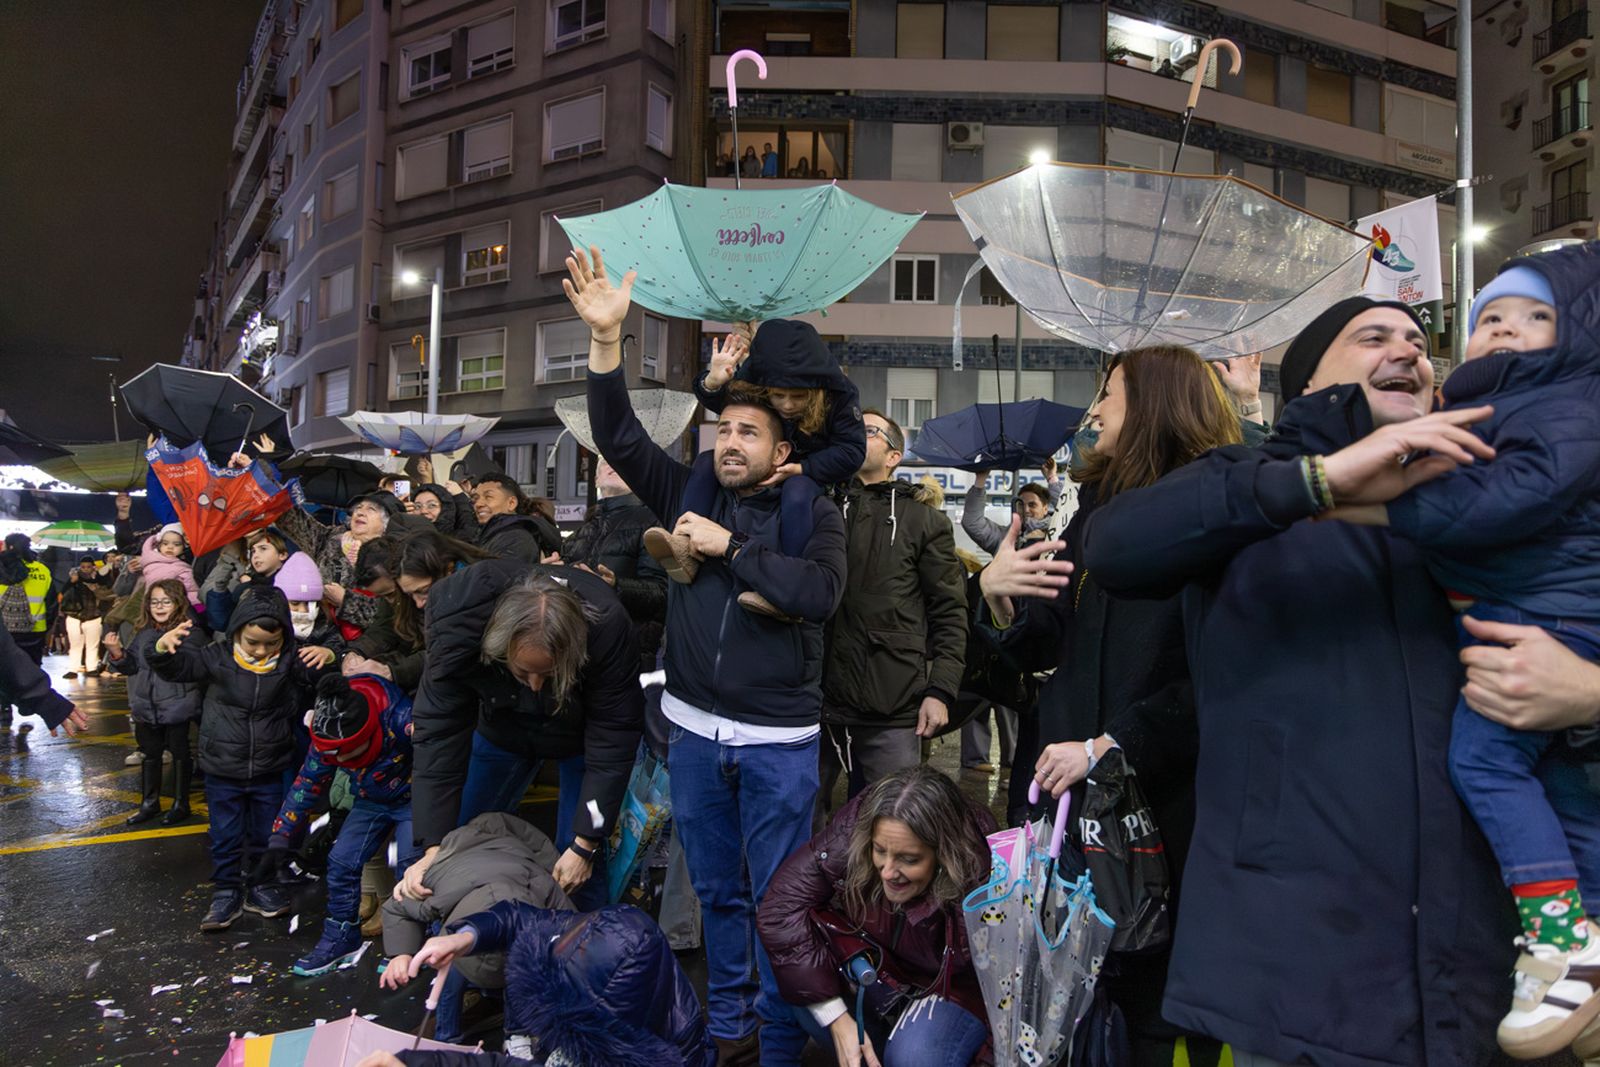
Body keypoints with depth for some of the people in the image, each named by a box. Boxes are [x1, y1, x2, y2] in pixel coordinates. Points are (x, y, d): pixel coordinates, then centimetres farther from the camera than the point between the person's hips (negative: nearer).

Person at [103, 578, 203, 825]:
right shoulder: (144, 634, 7)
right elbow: (131, 666, 10)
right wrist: (116, 653, -6)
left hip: (177, 706, -6)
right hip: (147, 707, 6)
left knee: (180, 753, 7)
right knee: (149, 754, 18)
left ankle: (181, 804, 21)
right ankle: (149, 802, 32)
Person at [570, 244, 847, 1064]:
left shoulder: (812, 513, -5)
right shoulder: (691, 490, 4)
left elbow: (820, 593, -22)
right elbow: (619, 437, -6)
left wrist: (730, 547, -19)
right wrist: (605, 337, -16)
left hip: (777, 741, -3)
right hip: (693, 730, 4)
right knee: (717, 892, 19)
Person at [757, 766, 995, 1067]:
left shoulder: (983, 883, -34)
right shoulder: (853, 828, -30)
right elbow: (781, 908, -27)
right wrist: (837, 1019, -28)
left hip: (957, 988, -3)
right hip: (878, 961, 3)